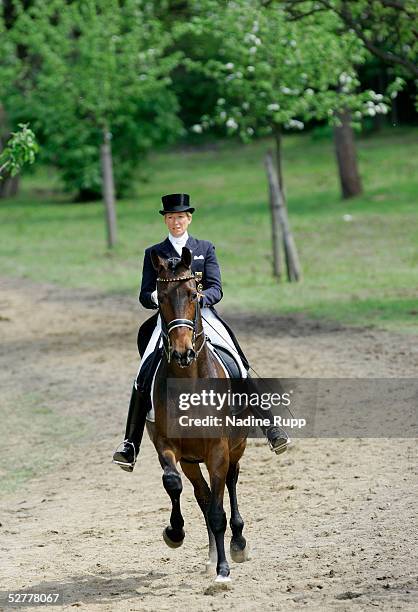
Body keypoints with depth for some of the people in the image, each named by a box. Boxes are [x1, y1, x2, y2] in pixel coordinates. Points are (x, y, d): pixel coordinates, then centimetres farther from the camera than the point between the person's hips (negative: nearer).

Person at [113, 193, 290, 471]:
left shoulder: (205, 249, 13)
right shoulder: (154, 253, 13)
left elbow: (216, 289, 2)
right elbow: (145, 296, 9)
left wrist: (199, 298, -20)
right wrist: (156, 296, -16)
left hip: (203, 315, 0)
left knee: (239, 368, -15)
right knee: (144, 376, -19)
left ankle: (270, 426, -9)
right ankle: (131, 444, -17)